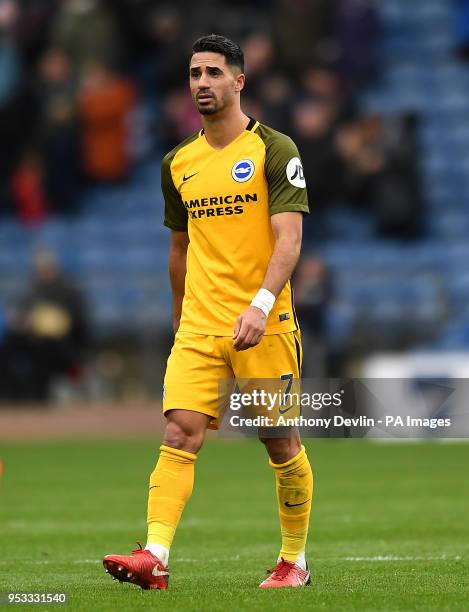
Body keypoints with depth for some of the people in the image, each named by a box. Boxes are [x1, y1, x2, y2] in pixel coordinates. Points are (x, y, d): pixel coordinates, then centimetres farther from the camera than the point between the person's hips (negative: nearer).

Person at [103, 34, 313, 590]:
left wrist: (260, 305, -25)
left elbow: (289, 238, -12)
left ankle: (294, 560, 19)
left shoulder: (274, 150, -4)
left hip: (264, 325, -4)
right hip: (197, 328, 4)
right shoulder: (178, 162, 12)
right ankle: (155, 558, -22)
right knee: (178, 434, -12)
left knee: (282, 445, 4)